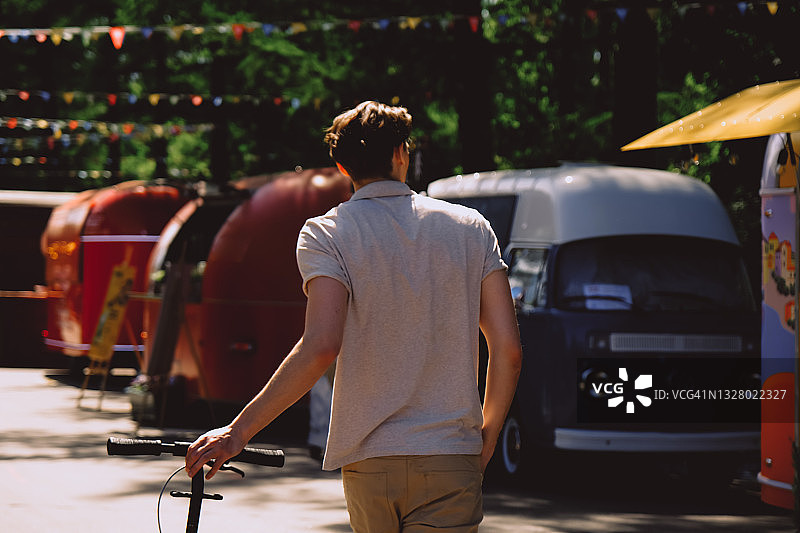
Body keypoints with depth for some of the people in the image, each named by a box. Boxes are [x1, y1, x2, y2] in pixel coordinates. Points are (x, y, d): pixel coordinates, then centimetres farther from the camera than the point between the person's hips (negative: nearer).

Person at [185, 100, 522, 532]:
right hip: (451, 464, 0)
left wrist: (239, 431, -14)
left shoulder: (325, 234, -2)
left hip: (368, 462, 0)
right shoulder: (470, 228, 6)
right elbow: (508, 349, 1)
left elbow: (321, 346, -18)